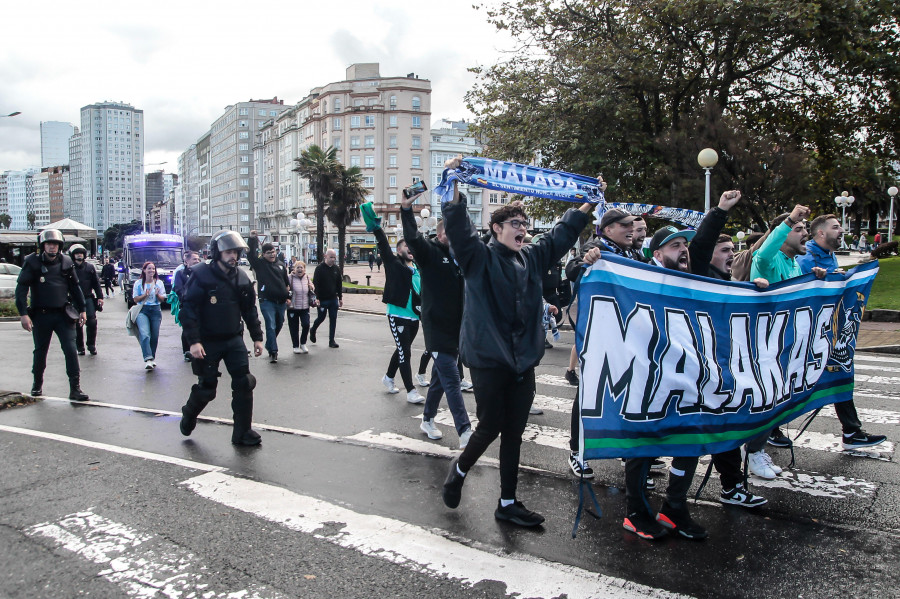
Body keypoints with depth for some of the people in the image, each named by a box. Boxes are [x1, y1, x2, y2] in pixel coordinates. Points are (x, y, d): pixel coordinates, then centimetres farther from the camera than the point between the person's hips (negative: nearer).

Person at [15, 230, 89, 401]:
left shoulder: (66, 262, 6)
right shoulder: (33, 263, -2)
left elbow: (75, 287, 13)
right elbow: (21, 288, -4)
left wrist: (81, 309, 10)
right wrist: (23, 313, -12)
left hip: (63, 314, 1)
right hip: (40, 315, -1)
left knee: (70, 350, -8)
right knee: (40, 351, 12)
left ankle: (75, 388, -7)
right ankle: (37, 383, 35)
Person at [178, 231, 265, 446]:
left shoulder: (241, 277, 5)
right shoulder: (201, 275, -12)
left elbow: (250, 309, 12)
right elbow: (189, 309, -14)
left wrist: (257, 337, 8)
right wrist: (194, 341, -20)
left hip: (234, 340, 5)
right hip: (208, 343, -4)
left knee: (244, 384, -3)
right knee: (206, 389, 5)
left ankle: (242, 432, 10)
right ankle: (188, 416, 37)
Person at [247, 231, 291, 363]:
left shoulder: (281, 264, 11)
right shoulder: (260, 264, -1)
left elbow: (286, 281, 17)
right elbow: (251, 254, -19)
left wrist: (288, 296, 14)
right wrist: (252, 240, -28)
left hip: (281, 301, 5)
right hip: (267, 301, -5)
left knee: (279, 325, 16)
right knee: (271, 326, -10)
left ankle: (269, 345, 38)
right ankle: (273, 352, -8)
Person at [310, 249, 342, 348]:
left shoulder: (337, 269, 7)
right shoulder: (319, 268, -8)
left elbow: (339, 284, 12)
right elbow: (315, 284, -11)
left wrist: (340, 298, 10)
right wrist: (317, 298, -17)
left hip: (333, 299, 4)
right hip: (322, 299, -4)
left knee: (333, 319, 3)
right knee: (321, 317, 6)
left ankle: (331, 340, 8)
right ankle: (312, 330, 36)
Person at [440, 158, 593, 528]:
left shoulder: (533, 258, 13)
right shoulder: (479, 256, -5)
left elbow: (562, 233, 24)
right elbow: (458, 226, -19)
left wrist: (588, 203, 25)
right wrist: (453, 185, -30)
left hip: (523, 361, 6)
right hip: (488, 359, -6)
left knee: (514, 433, 11)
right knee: (490, 427, 1)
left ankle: (508, 503, 24)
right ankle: (459, 470, 32)